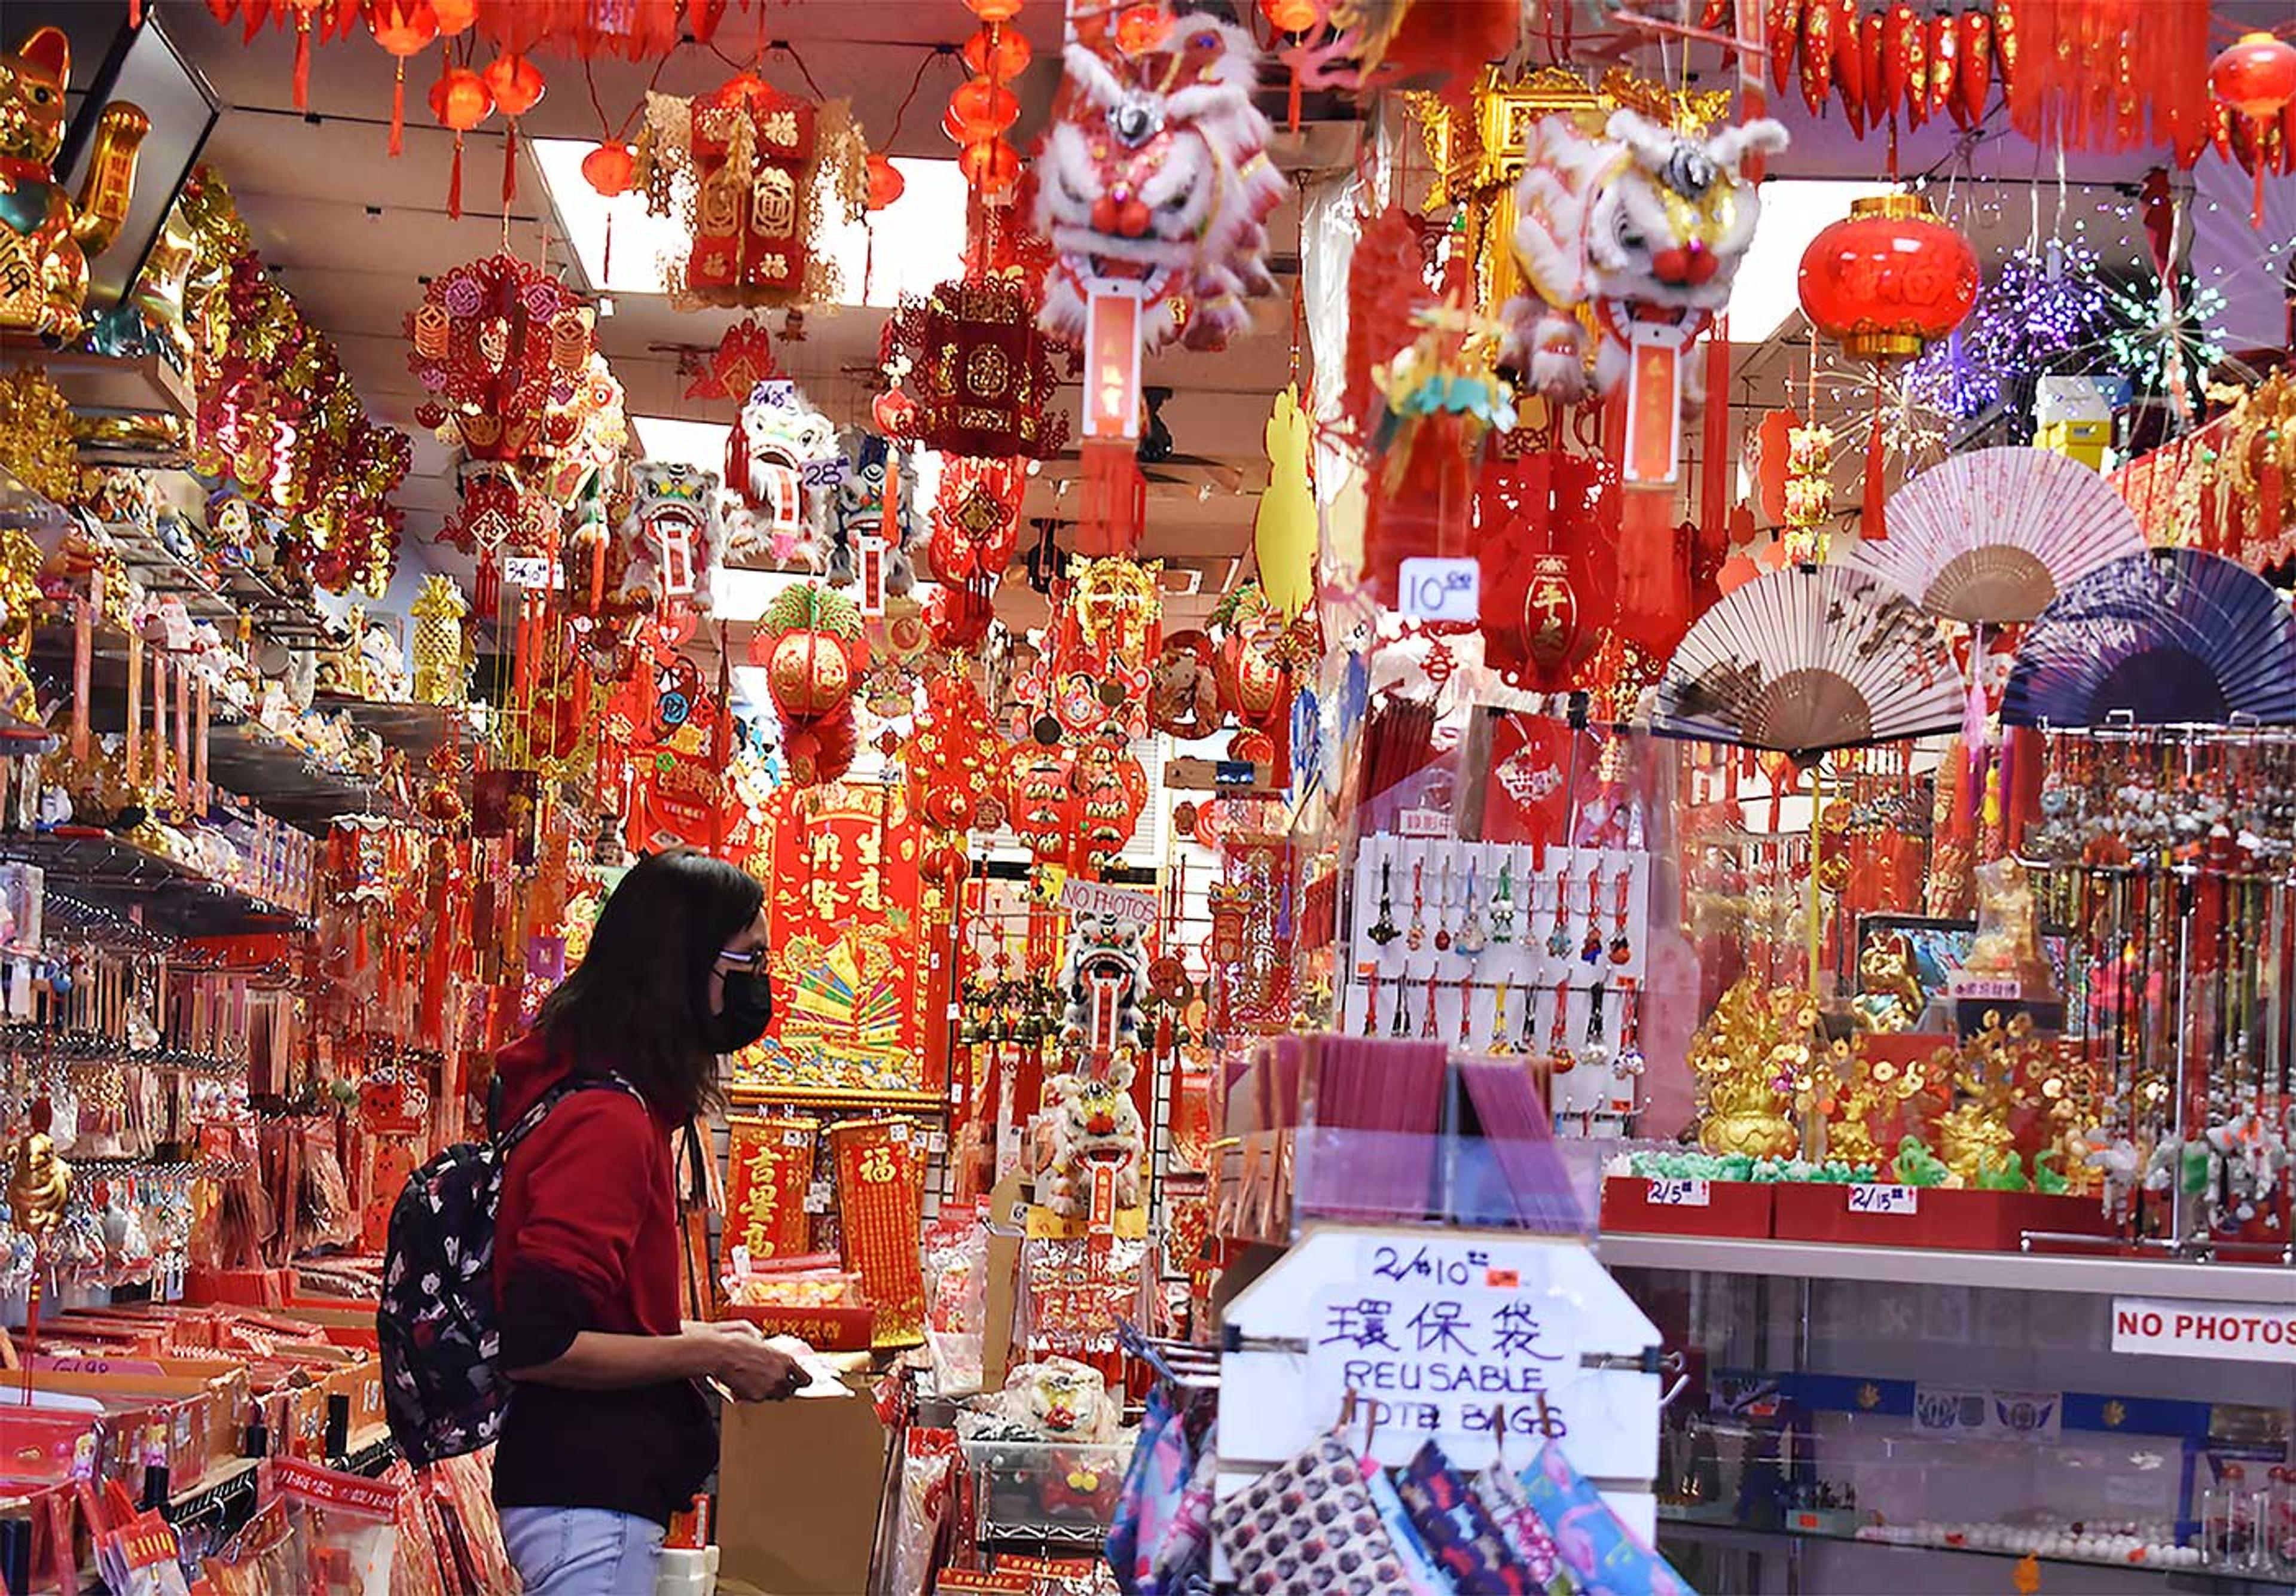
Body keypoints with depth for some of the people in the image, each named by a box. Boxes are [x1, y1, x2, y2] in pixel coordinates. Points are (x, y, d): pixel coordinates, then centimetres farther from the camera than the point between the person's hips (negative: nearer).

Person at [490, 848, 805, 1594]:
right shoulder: (606, 1121, -19)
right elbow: (534, 1344, -24)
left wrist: (692, 1336, 13)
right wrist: (706, 1356, -15)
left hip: (591, 1482, 10)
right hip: (586, 1500, -10)